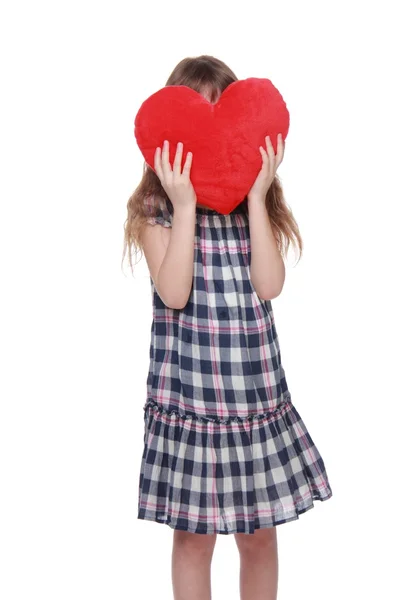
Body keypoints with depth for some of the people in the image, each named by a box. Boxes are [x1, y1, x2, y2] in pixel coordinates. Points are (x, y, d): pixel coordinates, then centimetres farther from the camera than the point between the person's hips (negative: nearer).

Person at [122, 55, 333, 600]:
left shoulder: (257, 200, 5)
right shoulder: (157, 206, -4)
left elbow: (270, 284, -9)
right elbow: (173, 294, -17)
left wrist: (256, 197, -12)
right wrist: (185, 205, -19)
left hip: (257, 390, 3)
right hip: (188, 394, -3)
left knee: (259, 532, 13)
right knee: (194, 535, 9)